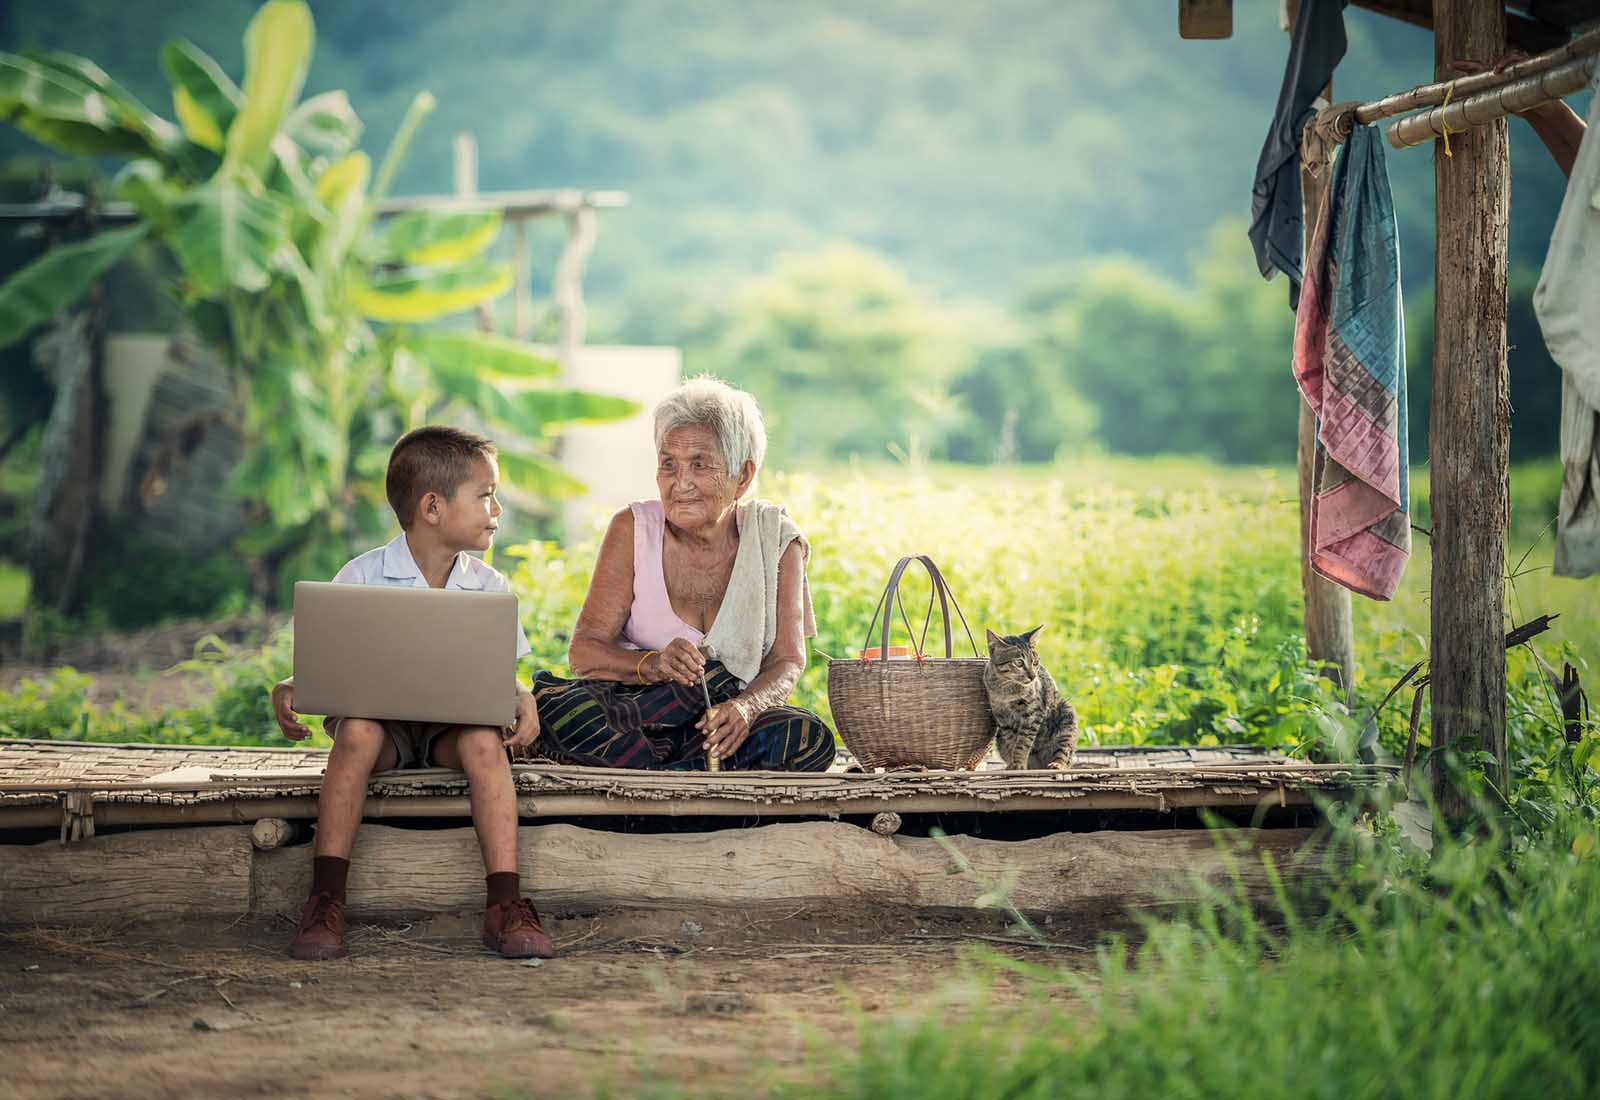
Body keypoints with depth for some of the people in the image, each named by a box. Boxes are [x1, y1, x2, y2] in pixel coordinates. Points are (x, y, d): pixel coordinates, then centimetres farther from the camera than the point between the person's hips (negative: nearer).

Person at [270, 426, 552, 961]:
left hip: (454, 721, 2)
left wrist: (522, 698, -16)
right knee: (357, 732, -36)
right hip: (380, 715, -2)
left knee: (483, 740, -33)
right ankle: (325, 902, -33)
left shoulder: (489, 587, 5)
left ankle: (505, 903, -34)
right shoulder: (362, 579, -4)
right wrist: (288, 690, -24)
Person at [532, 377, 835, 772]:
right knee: (554, 708, -33)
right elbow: (584, 651, -6)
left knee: (809, 738, -31)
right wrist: (654, 665, -28)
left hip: (724, 724, 1)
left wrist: (745, 708, -27)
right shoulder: (633, 529, -1)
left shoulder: (775, 539, 2)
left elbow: (787, 661, -4)